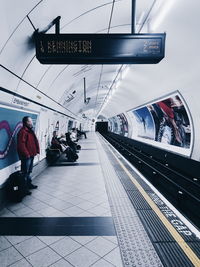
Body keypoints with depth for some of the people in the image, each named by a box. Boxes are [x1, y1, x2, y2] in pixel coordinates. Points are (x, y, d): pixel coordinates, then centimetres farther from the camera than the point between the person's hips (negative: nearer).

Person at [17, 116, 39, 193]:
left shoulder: (30, 131, 14)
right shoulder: (23, 131, -18)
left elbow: (35, 142, 18)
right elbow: (21, 144, -25)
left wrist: (36, 151, 9)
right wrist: (26, 154, -22)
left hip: (31, 155, 10)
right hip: (26, 156, -10)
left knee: (29, 171, 21)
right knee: (25, 173, 0)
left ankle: (29, 184, 35)